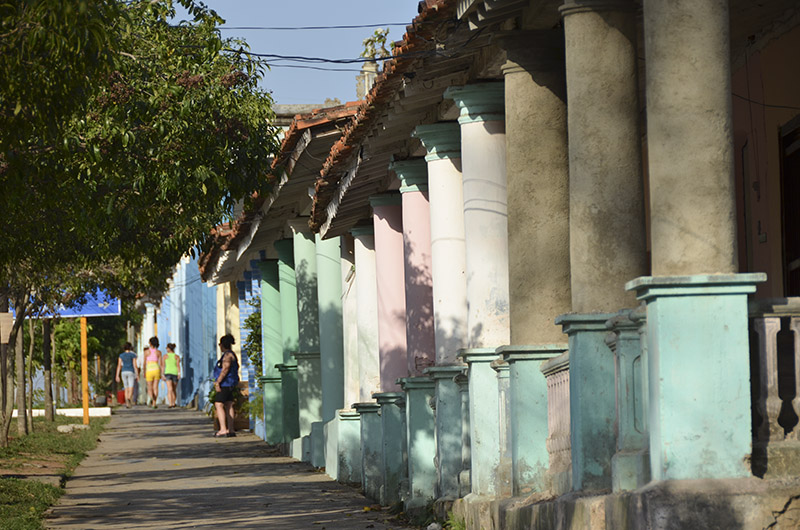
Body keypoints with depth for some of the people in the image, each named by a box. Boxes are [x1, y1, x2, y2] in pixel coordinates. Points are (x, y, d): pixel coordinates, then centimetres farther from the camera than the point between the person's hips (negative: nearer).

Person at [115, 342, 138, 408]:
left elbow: (119, 366, 2)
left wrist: (117, 376, 1)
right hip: (131, 372, -3)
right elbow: (135, 365, -5)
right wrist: (137, 375, -1)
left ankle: (127, 403, 13)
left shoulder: (121, 355, 7)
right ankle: (129, 399, -39)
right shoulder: (133, 355, -1)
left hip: (123, 373, 3)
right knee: (131, 390, -10)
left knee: (126, 389, 16)